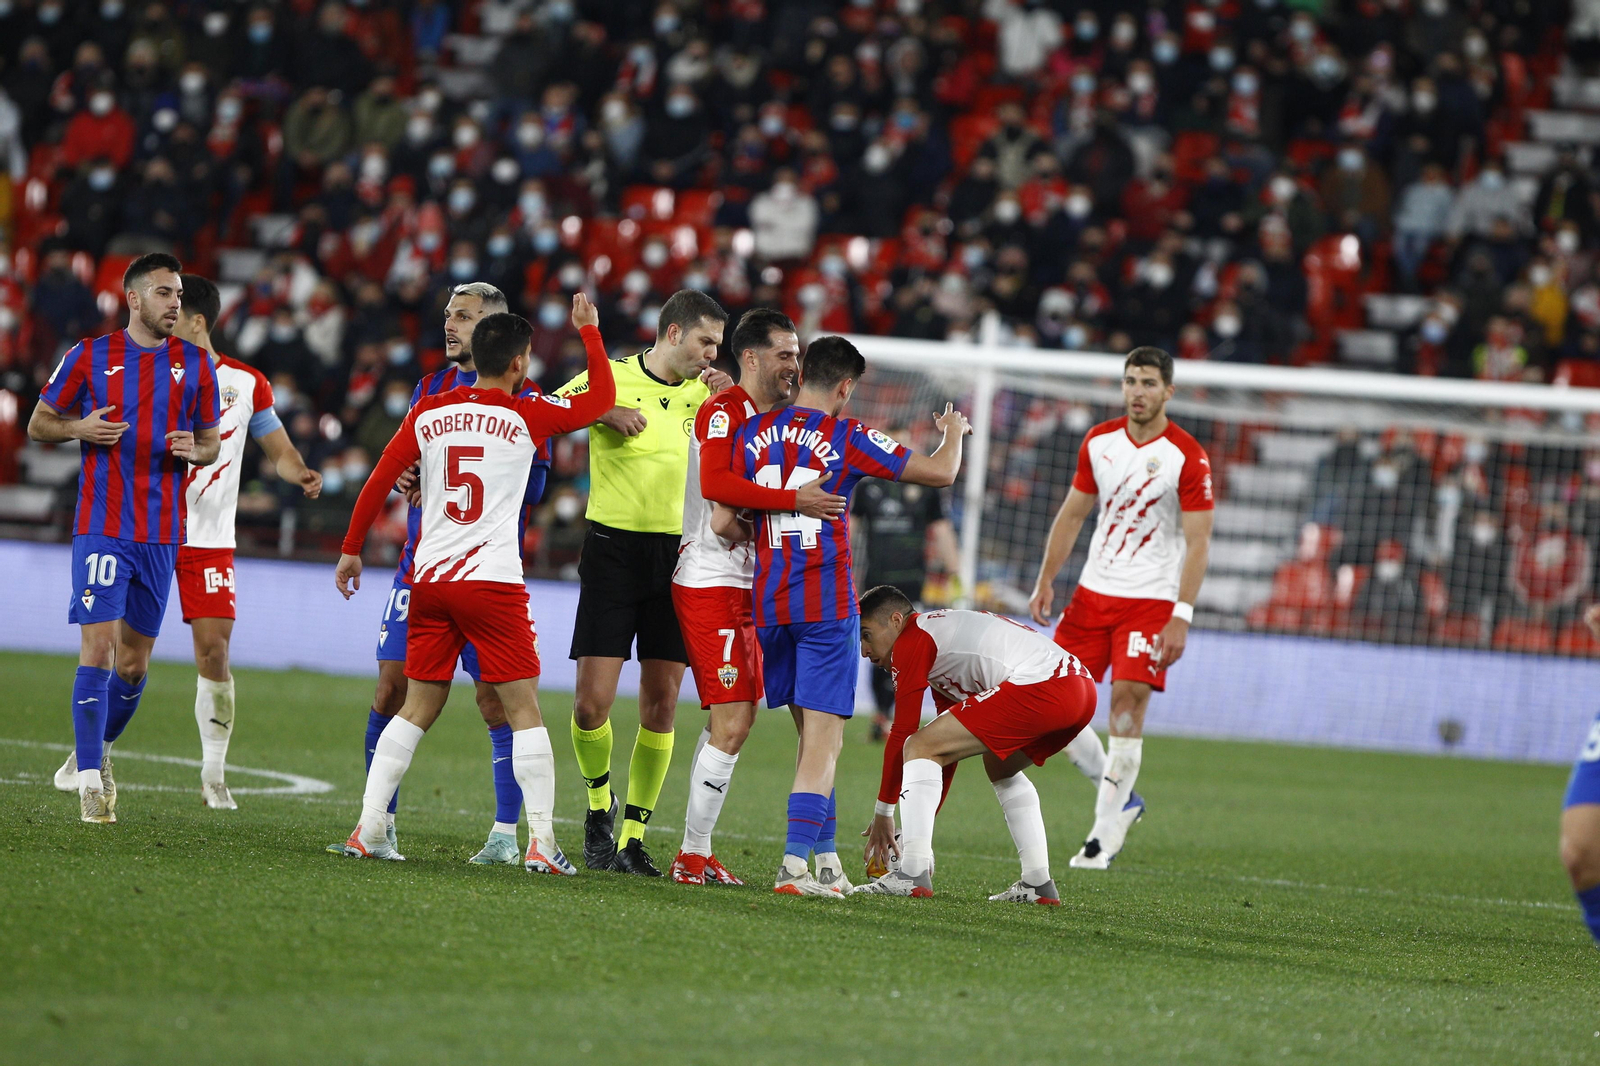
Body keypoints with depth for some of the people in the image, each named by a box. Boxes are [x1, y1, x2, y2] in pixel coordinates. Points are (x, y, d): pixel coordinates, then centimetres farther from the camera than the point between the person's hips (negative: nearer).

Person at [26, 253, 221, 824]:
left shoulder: (195, 364, 8)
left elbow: (212, 443, 17)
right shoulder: (90, 357, 1)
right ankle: (90, 780, -10)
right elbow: (39, 424, 9)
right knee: (99, 647, -13)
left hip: (162, 534, 3)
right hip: (101, 526, -3)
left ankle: (100, 749, 31)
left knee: (134, 664, 8)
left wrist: (193, 451, -7)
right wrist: (81, 427, -12)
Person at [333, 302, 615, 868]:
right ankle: (541, 840, -5)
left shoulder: (429, 412, 6)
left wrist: (351, 549, 17)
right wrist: (590, 331, 23)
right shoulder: (527, 416, -3)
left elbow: (378, 481, 7)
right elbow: (602, 398, 10)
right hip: (493, 580, -4)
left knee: (417, 709, 12)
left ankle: (368, 827, 6)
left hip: (429, 577, 4)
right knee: (524, 710, 0)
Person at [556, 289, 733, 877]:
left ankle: (632, 834, 8)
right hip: (613, 548, -3)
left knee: (662, 703, -1)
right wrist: (604, 411, -14)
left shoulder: (702, 394, 9)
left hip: (677, 557, 3)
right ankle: (599, 799, 20)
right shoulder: (611, 379, -2)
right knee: (592, 701, -8)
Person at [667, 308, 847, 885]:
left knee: (733, 719, 12)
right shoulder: (722, 410, -12)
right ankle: (694, 855, -7)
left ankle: (696, 854, 18)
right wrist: (793, 500, -31)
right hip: (710, 583, -10)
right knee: (732, 722, -12)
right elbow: (717, 484, -30)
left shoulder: (774, 418, 17)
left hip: (746, 586, 10)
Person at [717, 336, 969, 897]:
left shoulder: (752, 433, 6)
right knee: (823, 740, -4)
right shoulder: (847, 438, -5)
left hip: (768, 600, 5)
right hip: (826, 604, -5)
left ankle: (827, 859, 18)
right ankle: (795, 864, -13)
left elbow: (723, 522, 5)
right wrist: (953, 432, 21)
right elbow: (940, 473, 0)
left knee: (813, 734, 16)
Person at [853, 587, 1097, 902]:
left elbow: (902, 734, 3)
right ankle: (1038, 883, 27)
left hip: (1038, 684, -10)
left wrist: (883, 814, 11)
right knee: (999, 766, 35)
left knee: (919, 748, -4)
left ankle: (912, 875, -10)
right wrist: (922, 830, 39)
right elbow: (948, 756, 37)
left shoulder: (911, 640, 5)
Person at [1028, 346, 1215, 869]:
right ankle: (1120, 795, 17)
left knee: (1127, 706, -12)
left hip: (1151, 601, -5)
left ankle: (1107, 831, -3)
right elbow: (1072, 514, 14)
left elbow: (1198, 543, -11)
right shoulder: (1099, 442, 5)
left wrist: (1181, 616, -18)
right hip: (1092, 591, 5)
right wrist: (1045, 581, 6)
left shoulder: (1188, 458, -10)